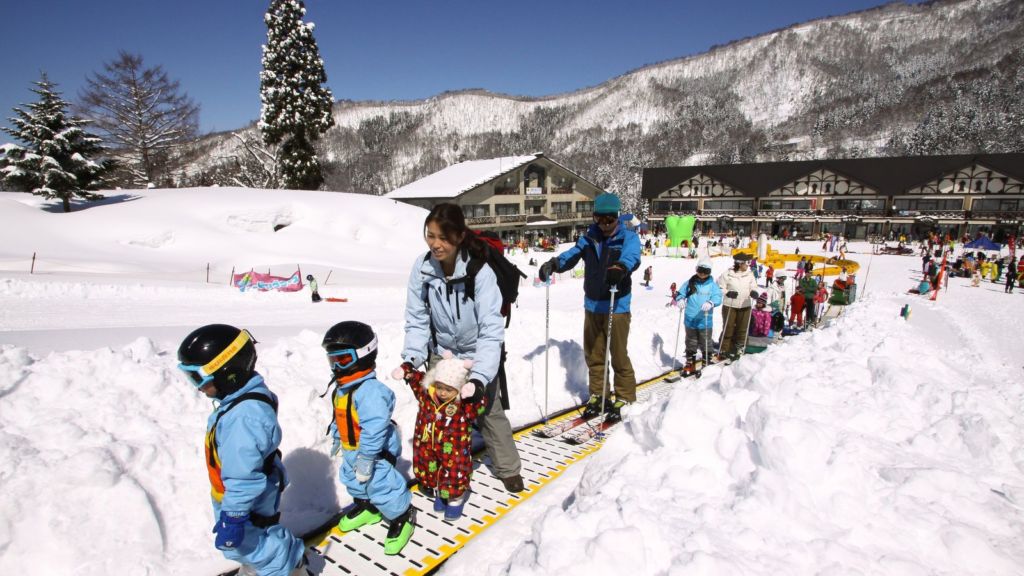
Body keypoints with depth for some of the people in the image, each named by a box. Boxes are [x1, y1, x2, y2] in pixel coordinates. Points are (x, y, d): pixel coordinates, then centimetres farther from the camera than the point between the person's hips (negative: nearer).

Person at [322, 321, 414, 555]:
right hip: (352, 450, 10)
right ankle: (367, 508, 51)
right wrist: (337, 438, 23)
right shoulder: (342, 387, 0)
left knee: (381, 485, 0)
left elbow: (374, 428, -35)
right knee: (353, 481, 27)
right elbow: (339, 417, 16)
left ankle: (401, 517, 23)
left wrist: (365, 458, -31)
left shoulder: (369, 390, -33)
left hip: (375, 452, -10)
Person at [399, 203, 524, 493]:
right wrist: (412, 358, -21)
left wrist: (480, 377, -38)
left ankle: (508, 468, 27)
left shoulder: (480, 272, -30)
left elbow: (491, 330, -30)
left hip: (477, 355, -3)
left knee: (489, 410, 7)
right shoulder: (422, 267, -19)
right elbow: (417, 320, -8)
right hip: (441, 353, 3)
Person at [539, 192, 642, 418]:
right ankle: (598, 395, 27)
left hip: (617, 307, -4)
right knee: (593, 355, 12)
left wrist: (620, 268, -47)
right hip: (592, 306, 5)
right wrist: (553, 263, -20)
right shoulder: (589, 238, 9)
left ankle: (625, 399, 16)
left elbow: (631, 256, -25)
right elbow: (572, 254, 1)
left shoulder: (628, 237, -5)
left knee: (619, 356, 0)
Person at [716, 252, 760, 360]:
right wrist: (727, 293, -21)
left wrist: (754, 292, -16)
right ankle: (723, 351, 11)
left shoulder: (749, 275, 4)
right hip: (730, 306, -4)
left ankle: (737, 350, 20)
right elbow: (719, 287, -5)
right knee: (728, 328, 1)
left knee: (742, 329, 8)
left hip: (745, 306, 4)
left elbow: (753, 286, 6)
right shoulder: (727, 274, -9)